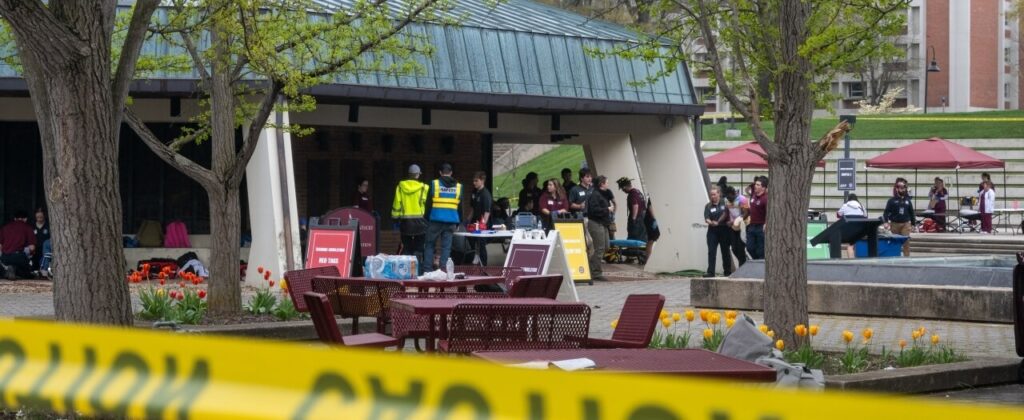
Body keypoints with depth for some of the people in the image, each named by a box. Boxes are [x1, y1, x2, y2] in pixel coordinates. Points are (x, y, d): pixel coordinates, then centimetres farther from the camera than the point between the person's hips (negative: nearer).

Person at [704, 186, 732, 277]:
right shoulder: (708, 206, 6)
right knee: (711, 251, -7)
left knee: (725, 251, 7)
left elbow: (725, 214, -4)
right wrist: (711, 222, -23)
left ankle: (728, 271, 16)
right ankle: (710, 272, -10)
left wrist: (718, 222, -14)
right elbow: (706, 218, -3)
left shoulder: (724, 203, 1)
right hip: (712, 231, 2)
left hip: (724, 230, -2)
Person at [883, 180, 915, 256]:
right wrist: (886, 222, -17)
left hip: (905, 224, 1)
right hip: (895, 224, -1)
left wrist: (912, 224, 14)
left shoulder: (908, 200, 10)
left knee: (906, 242, -9)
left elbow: (911, 213, 16)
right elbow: (886, 212, -4)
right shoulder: (892, 200, 2)